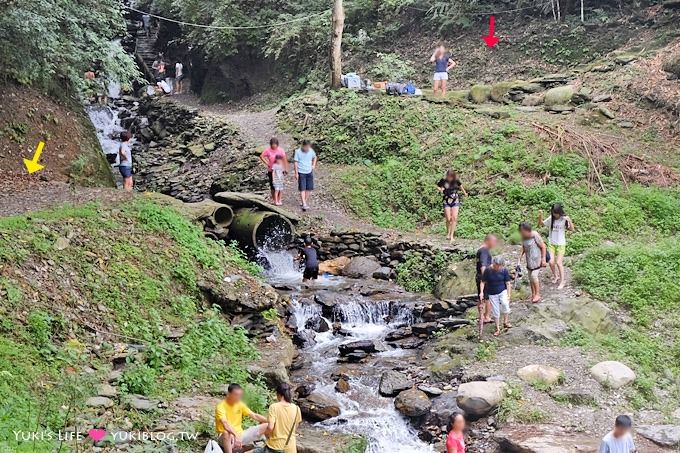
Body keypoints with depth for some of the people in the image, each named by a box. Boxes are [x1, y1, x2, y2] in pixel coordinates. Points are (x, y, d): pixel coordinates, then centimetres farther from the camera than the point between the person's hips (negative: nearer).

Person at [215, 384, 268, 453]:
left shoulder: (240, 404, 4)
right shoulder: (221, 406, -17)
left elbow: (254, 416, 4)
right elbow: (225, 424, -34)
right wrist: (236, 435, -48)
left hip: (240, 435, 6)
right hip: (227, 437, -6)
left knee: (266, 426, -5)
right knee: (227, 433, -44)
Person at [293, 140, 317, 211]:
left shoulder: (311, 151, 0)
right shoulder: (298, 152, -12)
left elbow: (314, 157, 21)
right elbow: (295, 162, -8)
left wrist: (313, 165, 7)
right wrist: (296, 173, -9)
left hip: (309, 172, 5)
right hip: (301, 173, -5)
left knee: (309, 188, 7)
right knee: (302, 189, -7)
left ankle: (304, 201, 23)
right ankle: (304, 204, -11)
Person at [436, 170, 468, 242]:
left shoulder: (456, 181, -5)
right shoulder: (443, 181, -9)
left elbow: (460, 186, 16)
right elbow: (437, 187, 7)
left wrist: (464, 193, 28)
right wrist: (440, 189, -13)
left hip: (455, 201, 1)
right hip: (447, 201, -1)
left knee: (454, 218, -10)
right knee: (448, 219, -2)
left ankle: (452, 235, -6)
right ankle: (448, 233, 21)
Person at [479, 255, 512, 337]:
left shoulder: (504, 271, -10)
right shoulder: (488, 270, -12)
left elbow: (508, 283, -4)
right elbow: (483, 282, -4)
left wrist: (508, 295, -9)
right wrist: (481, 292, -16)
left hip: (503, 291, 0)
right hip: (492, 294, 0)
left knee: (505, 303, -26)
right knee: (495, 312, 4)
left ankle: (506, 322, -5)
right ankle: (498, 329, 19)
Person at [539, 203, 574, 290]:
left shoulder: (564, 219, -13)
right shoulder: (550, 219, -5)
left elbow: (572, 229, -20)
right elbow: (541, 223, 7)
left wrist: (569, 221, -37)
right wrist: (540, 216, -12)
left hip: (561, 244, -2)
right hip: (551, 243, 3)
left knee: (559, 263, -6)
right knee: (551, 262, -5)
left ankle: (562, 281, 9)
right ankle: (555, 276, 24)